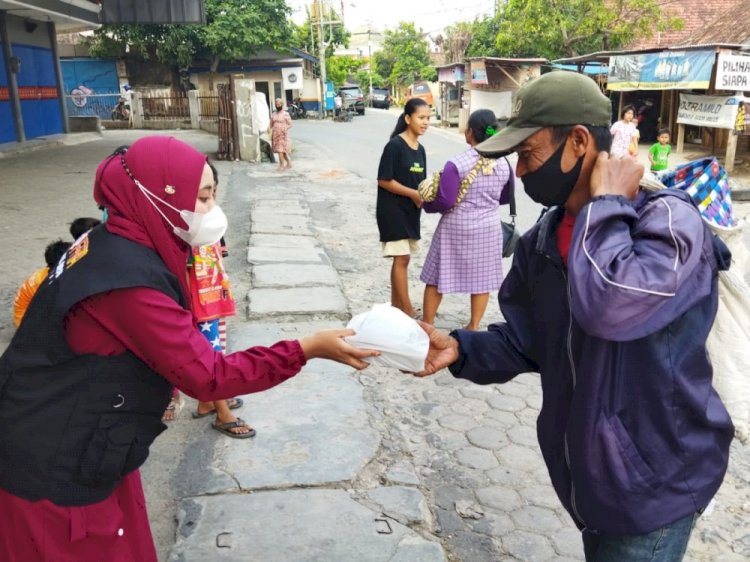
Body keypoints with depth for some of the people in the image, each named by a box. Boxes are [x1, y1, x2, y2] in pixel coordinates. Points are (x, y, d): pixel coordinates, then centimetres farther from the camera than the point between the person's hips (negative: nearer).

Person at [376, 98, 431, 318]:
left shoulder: (420, 149, 10)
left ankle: (396, 304, 22)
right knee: (402, 258, -6)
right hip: (393, 210, -8)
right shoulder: (395, 145, -14)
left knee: (400, 258, 12)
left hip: (411, 211, 8)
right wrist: (413, 194, -18)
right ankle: (408, 311, 0)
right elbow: (383, 180, -17)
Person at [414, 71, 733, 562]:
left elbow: (611, 308, -41)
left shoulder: (669, 221, -22)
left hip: (654, 481, -6)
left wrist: (607, 203, -27)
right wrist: (460, 349, -13)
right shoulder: (541, 241, 0)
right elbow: (526, 340, 5)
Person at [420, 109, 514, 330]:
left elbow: (445, 201, -16)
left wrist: (426, 204, 3)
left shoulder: (456, 164, -18)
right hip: (488, 228, 4)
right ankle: (474, 326, 25)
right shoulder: (503, 164, -2)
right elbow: (506, 198, 10)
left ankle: (427, 325, 19)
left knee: (437, 278, 10)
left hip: (456, 228, -4)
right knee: (481, 279, 15)